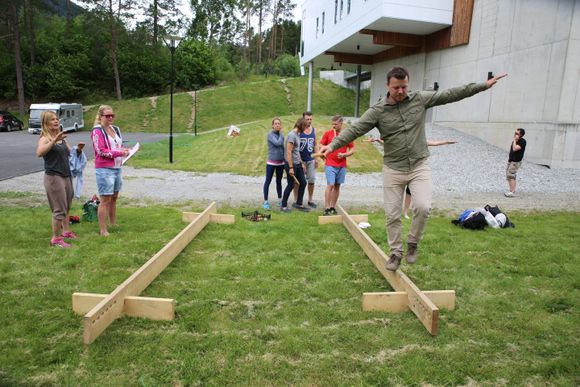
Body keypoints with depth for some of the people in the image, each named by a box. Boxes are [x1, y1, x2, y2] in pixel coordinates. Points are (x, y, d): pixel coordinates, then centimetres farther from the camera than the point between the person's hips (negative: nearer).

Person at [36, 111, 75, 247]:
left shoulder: (62, 138, 10)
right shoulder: (45, 138, -11)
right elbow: (39, 152, -30)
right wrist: (53, 141, -40)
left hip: (66, 175, 7)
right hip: (53, 177, -7)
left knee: (67, 206, 18)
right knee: (59, 209, -5)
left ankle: (66, 231, 32)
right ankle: (56, 238, 5)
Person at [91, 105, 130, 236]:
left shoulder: (116, 129, 12)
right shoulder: (97, 131, -9)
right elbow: (101, 151, -15)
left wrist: (124, 150, 0)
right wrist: (120, 153, -18)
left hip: (117, 168, 7)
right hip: (104, 170, -7)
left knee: (114, 198, 15)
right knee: (105, 200, -4)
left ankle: (113, 224, 28)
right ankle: (103, 230, 1)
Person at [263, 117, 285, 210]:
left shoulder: (281, 135, 8)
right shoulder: (270, 134, -8)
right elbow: (277, 143, -22)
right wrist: (281, 133, -7)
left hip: (281, 162, 5)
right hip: (271, 162, -5)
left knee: (279, 181, 15)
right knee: (268, 181, -1)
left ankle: (280, 200, 27)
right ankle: (266, 201, 6)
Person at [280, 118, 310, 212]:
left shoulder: (298, 135, 14)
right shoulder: (292, 135, -16)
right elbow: (289, 152, -20)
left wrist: (302, 163, 20)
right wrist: (291, 167, -22)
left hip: (298, 164, 9)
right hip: (291, 164, -9)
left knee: (303, 183, 10)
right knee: (291, 185, -2)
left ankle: (298, 204, 20)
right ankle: (283, 206, 12)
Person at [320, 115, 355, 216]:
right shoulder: (328, 133, 1)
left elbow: (352, 150, 6)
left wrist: (344, 155, -11)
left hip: (342, 165, 2)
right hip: (330, 165, -2)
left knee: (337, 186, 8)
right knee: (330, 185, -11)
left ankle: (332, 207, 18)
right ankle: (326, 208, -6)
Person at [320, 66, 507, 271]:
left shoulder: (420, 99, 1)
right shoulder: (377, 111, -6)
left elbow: (451, 94, 6)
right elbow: (354, 130, -13)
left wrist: (484, 85, 6)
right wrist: (333, 145, -27)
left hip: (420, 166, 1)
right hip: (393, 170, 0)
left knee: (423, 207, -17)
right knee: (392, 215, 4)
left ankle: (413, 243, 10)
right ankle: (396, 252, 24)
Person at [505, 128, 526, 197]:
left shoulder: (522, 141, -14)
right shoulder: (515, 141, 13)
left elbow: (514, 149, -26)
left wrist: (514, 140, -17)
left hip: (516, 162, -9)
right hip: (511, 160, 9)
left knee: (511, 176, -14)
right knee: (508, 175, 10)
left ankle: (512, 192, -12)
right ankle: (511, 190, 18)